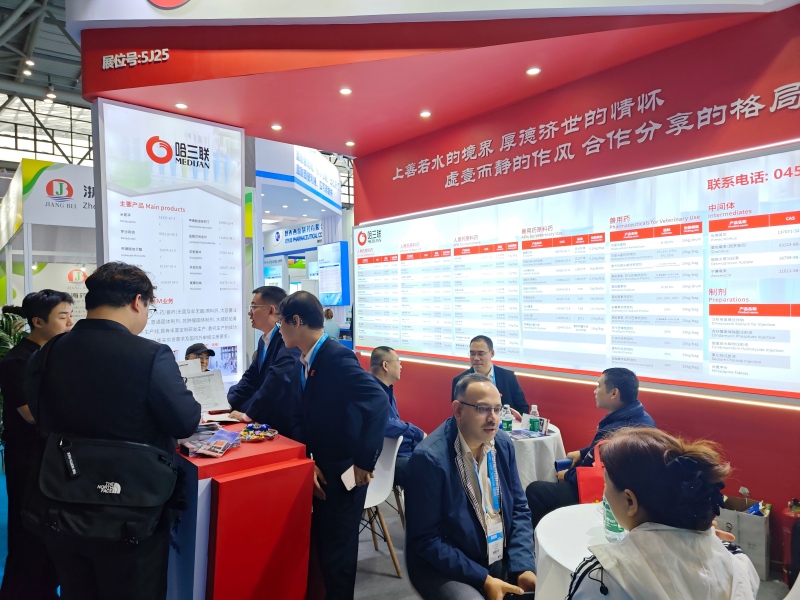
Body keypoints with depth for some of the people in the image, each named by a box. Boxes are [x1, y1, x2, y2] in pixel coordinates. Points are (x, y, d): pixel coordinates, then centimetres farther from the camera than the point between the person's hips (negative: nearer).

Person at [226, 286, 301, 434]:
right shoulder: (264, 340, 10)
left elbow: (277, 381, -29)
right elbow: (252, 377, 10)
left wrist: (248, 414, -21)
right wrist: (228, 402, -2)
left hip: (287, 427, -8)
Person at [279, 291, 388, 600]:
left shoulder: (338, 357, -23)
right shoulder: (303, 362, 4)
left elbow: (378, 403, -33)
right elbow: (300, 416, 6)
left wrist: (364, 463, -28)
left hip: (343, 472, -8)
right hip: (317, 468, 8)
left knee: (337, 549, 8)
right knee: (320, 543, 20)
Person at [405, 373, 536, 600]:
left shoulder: (503, 444, -3)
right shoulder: (429, 457, -22)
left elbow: (519, 509, 4)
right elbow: (426, 540, -17)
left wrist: (523, 567, -9)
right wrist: (483, 579, -19)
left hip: (502, 560, 6)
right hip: (445, 568, -5)